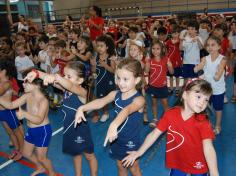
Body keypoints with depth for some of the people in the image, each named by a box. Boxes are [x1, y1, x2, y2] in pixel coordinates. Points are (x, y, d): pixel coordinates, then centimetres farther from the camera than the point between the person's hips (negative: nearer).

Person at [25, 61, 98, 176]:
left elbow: (70, 86, -48)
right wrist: (37, 73, -35)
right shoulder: (65, 88, -6)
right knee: (76, 154, 28)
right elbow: (52, 81, -16)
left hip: (81, 129, -6)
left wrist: (56, 77, -66)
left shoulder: (82, 92, -27)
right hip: (68, 128, 7)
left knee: (89, 155, 18)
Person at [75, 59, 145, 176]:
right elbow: (101, 102, -24)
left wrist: (113, 125, -64)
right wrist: (82, 108, -42)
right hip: (117, 139, 5)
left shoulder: (139, 99, -26)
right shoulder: (115, 94, -8)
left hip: (131, 142, -5)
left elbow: (127, 110, -46)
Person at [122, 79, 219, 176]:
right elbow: (154, 134, -9)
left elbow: (208, 147, -31)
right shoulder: (170, 114, -16)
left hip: (198, 165, -1)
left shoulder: (203, 121, -21)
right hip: (177, 162, 2)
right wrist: (139, 152, -5)